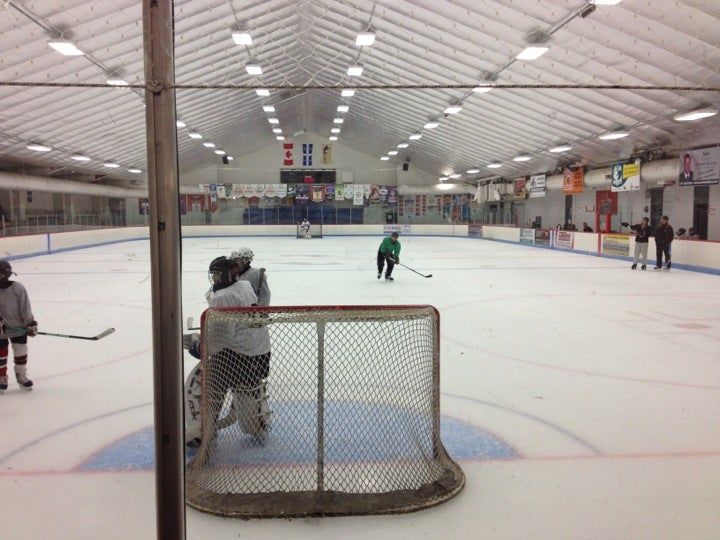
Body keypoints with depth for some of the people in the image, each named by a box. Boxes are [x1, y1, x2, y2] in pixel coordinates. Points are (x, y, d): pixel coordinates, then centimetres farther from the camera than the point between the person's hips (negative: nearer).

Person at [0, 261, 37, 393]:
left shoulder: (18, 288, -10)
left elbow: (25, 307, -7)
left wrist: (31, 323, -9)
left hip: (18, 327, 0)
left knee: (21, 352, 9)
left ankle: (21, 375, 28)